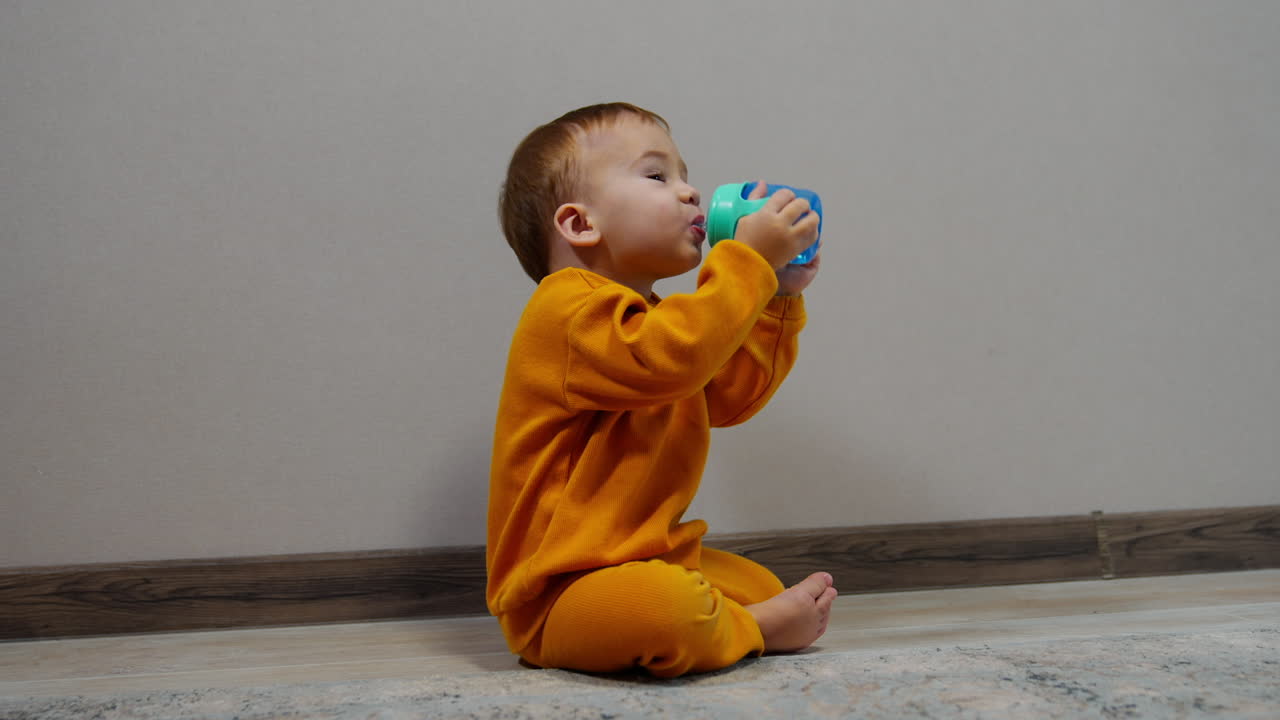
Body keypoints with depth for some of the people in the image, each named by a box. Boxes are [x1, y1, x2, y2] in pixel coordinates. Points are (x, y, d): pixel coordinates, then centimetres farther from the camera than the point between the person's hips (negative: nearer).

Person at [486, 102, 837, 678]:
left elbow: (731, 396, 20)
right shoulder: (567, 307, -17)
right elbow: (664, 361, -34)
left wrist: (779, 300, 10)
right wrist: (748, 258, -28)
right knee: (660, 605, -36)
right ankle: (751, 629, -10)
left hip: (651, 558, 10)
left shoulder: (652, 320, 18)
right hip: (560, 596, -10)